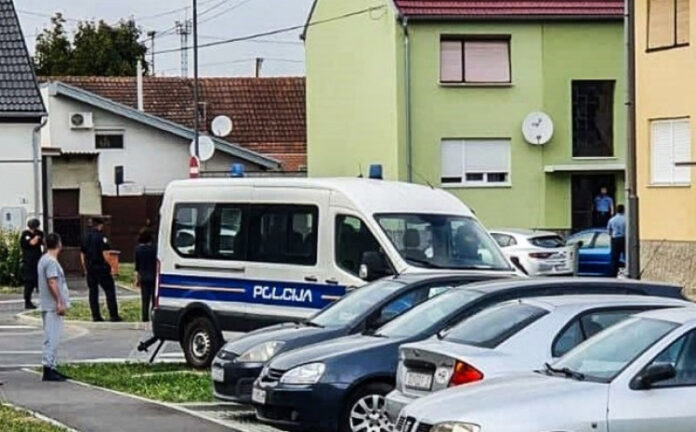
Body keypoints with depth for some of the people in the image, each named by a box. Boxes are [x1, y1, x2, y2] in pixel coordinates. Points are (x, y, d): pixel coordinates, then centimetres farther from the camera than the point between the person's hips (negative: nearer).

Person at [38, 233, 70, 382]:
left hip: (48, 306, 10)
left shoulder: (44, 260, 16)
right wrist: (60, 303, -22)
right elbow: (52, 283, -21)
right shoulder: (51, 261, -15)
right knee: (52, 337, -10)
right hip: (53, 306, -10)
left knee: (52, 338, 13)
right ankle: (48, 368, -11)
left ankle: (50, 368, 16)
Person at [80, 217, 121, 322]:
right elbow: (105, 253, -17)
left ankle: (95, 316, 8)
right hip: (101, 268, -6)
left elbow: (82, 255, 15)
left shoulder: (86, 237, 11)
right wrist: (109, 266, -9)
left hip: (90, 269, 6)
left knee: (93, 292, 10)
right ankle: (113, 315, -6)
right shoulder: (101, 237, -11)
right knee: (109, 290, -2)